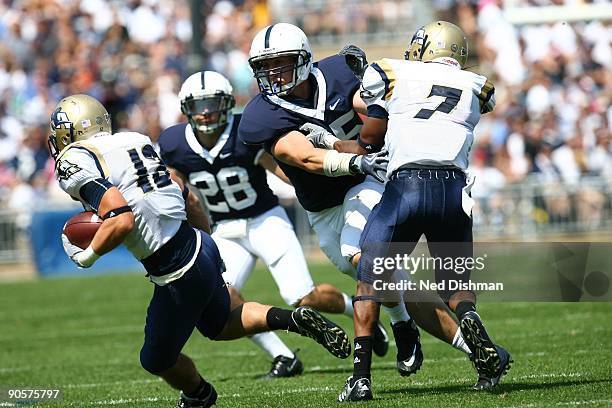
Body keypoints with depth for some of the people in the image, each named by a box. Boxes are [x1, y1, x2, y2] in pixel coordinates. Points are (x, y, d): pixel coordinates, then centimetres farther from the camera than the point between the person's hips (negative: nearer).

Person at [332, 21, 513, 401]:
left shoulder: (392, 75, 13)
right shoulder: (477, 89, 22)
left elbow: (368, 144, 22)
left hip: (405, 185, -2)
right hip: (454, 189, 2)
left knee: (370, 283, 12)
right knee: (455, 284, 19)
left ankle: (361, 376, -2)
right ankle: (470, 318, -16)